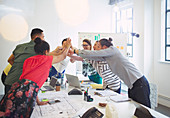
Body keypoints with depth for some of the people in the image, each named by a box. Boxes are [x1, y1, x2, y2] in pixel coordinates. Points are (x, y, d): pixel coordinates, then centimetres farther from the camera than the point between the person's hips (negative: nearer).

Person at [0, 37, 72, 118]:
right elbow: (63, 56, 28)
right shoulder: (47, 59, 10)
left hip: (18, 86, 6)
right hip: (28, 91, -6)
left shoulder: (28, 60, 26)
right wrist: (68, 46, 50)